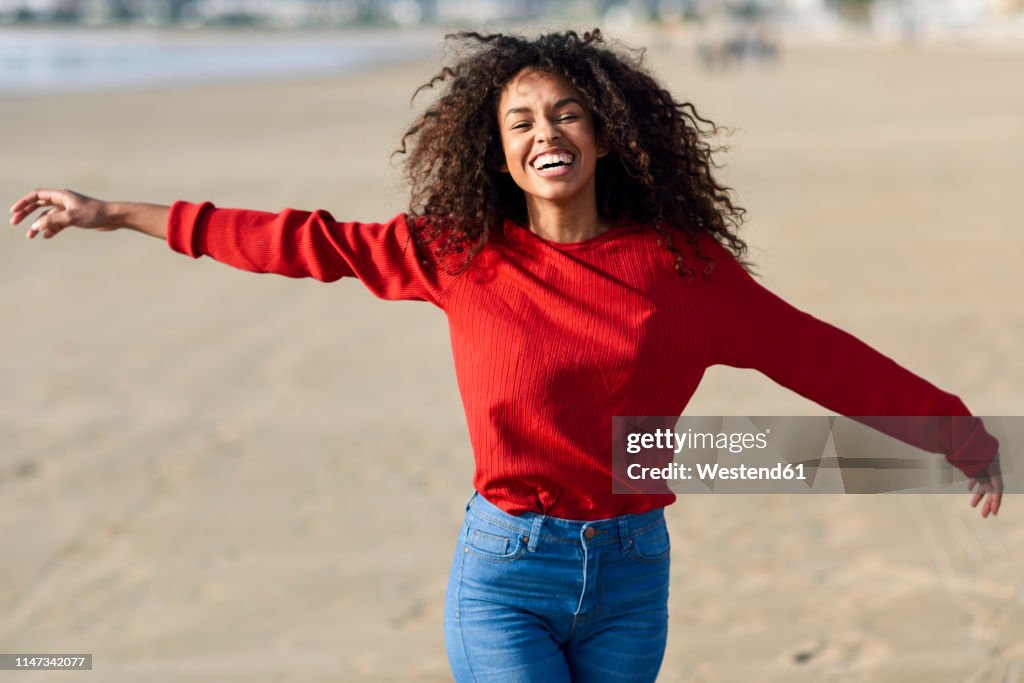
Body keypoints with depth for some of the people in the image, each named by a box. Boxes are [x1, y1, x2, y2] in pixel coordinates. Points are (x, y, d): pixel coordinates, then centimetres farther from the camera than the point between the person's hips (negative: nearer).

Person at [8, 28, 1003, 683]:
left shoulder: (679, 264, -2)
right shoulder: (464, 254, -2)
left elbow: (811, 352, 3)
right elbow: (306, 243, 2)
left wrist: (954, 429, 5)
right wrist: (119, 215, 6)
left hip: (631, 578, 2)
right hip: (506, 574, -2)